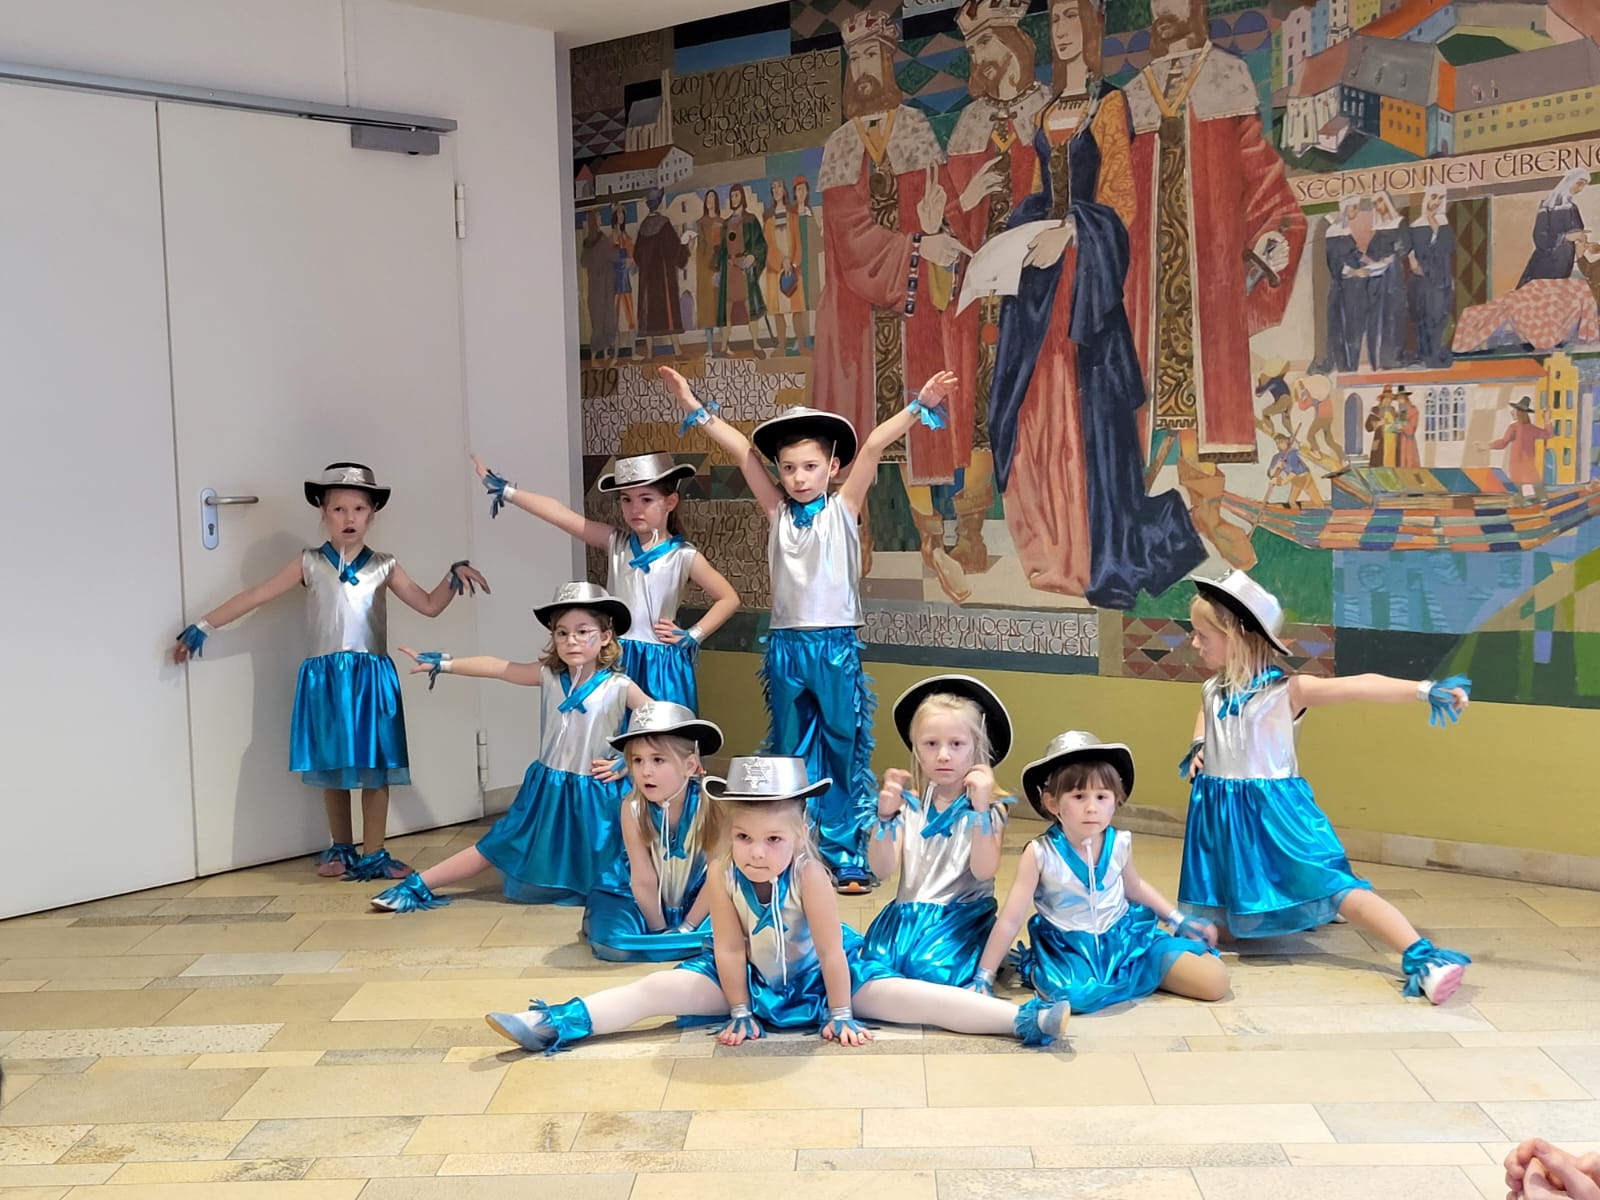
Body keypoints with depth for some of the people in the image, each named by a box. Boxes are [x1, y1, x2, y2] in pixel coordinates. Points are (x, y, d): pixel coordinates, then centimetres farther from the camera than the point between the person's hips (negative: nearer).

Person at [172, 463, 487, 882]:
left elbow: (430, 605, 5)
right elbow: (256, 596, 3)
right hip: (324, 678, 0)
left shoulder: (383, 566, 5)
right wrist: (202, 627, 2)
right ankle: (341, 849, 24)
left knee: (375, 768, 1)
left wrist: (454, 575, -13)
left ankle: (372, 855, 9)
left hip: (371, 677, 0)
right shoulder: (309, 564, 3)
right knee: (331, 768, 8)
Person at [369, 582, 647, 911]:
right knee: (496, 847, 8)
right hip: (548, 790, 4)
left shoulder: (620, 687, -15)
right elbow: (497, 668, -2)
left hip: (596, 795, -3)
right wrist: (443, 664, -1)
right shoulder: (548, 675, -4)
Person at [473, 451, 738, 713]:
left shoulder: (684, 556, -5)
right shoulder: (615, 543, 2)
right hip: (616, 659, 3)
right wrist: (506, 491, -9)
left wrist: (693, 636, -5)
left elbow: (730, 598, -1)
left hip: (661, 664, -3)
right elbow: (561, 514, -4)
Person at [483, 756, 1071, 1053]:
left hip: (819, 975, -2)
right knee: (661, 989, -13)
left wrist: (840, 1013, -14)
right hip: (751, 979, 3)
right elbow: (729, 950, -13)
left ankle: (1024, 1019, -25)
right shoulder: (722, 874, -23)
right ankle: (552, 1024, -16)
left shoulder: (808, 874, -31)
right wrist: (739, 1012, -7)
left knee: (900, 994, -20)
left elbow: (832, 951, -22)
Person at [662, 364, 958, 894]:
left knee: (843, 751, 2)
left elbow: (873, 446, -8)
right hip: (787, 647, 3)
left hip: (836, 647, -2)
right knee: (789, 756, 9)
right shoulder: (778, 512, 6)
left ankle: (847, 860, 10)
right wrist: (693, 407, 4)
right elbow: (740, 450, 6)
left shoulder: (843, 510, 1)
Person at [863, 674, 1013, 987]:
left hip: (963, 918, -3)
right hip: (908, 912, 3)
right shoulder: (909, 804, 4)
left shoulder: (990, 809, -2)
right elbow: (881, 870, -4)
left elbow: (984, 871, -16)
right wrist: (886, 817, -20)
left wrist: (980, 808, -26)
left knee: (932, 970, -27)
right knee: (877, 963, -22)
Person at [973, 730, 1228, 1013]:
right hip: (1069, 950, -3)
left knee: (1215, 982, -7)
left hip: (1125, 938, 4)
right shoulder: (1040, 854, -18)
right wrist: (984, 977, -13)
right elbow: (1011, 918, -13)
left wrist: (1179, 921, 16)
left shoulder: (1119, 844, -6)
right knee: (1075, 995, -39)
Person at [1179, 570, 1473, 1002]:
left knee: (1332, 883, -18)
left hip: (1272, 809, -6)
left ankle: (1419, 955, -25)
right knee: (1211, 908, 15)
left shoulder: (1285, 690, -14)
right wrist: (1197, 747, 13)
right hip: (1219, 810, 7)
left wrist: (1423, 689, -37)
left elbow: (1357, 687, -26)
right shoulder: (1214, 689, 6)